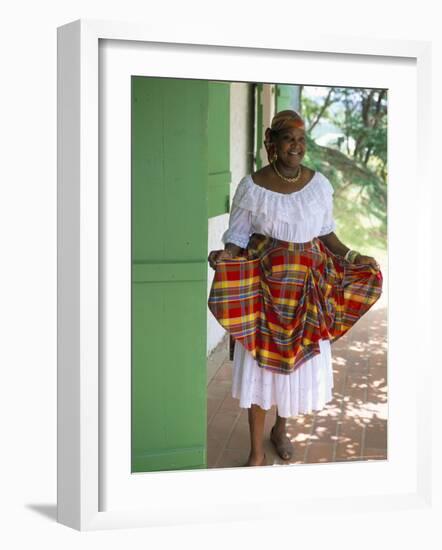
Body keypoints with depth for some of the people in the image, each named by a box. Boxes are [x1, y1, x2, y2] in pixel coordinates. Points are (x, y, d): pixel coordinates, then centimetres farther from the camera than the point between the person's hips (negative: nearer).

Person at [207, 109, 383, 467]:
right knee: (259, 360, 2)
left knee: (301, 360, 10)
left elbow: (326, 233, 9)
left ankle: (281, 429, 37)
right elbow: (238, 236, -3)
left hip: (307, 286, 3)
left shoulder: (319, 184, 0)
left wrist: (351, 256, -4)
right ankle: (257, 452, 13)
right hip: (262, 284, -3)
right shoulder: (252, 186, -8)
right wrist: (225, 255, -24)